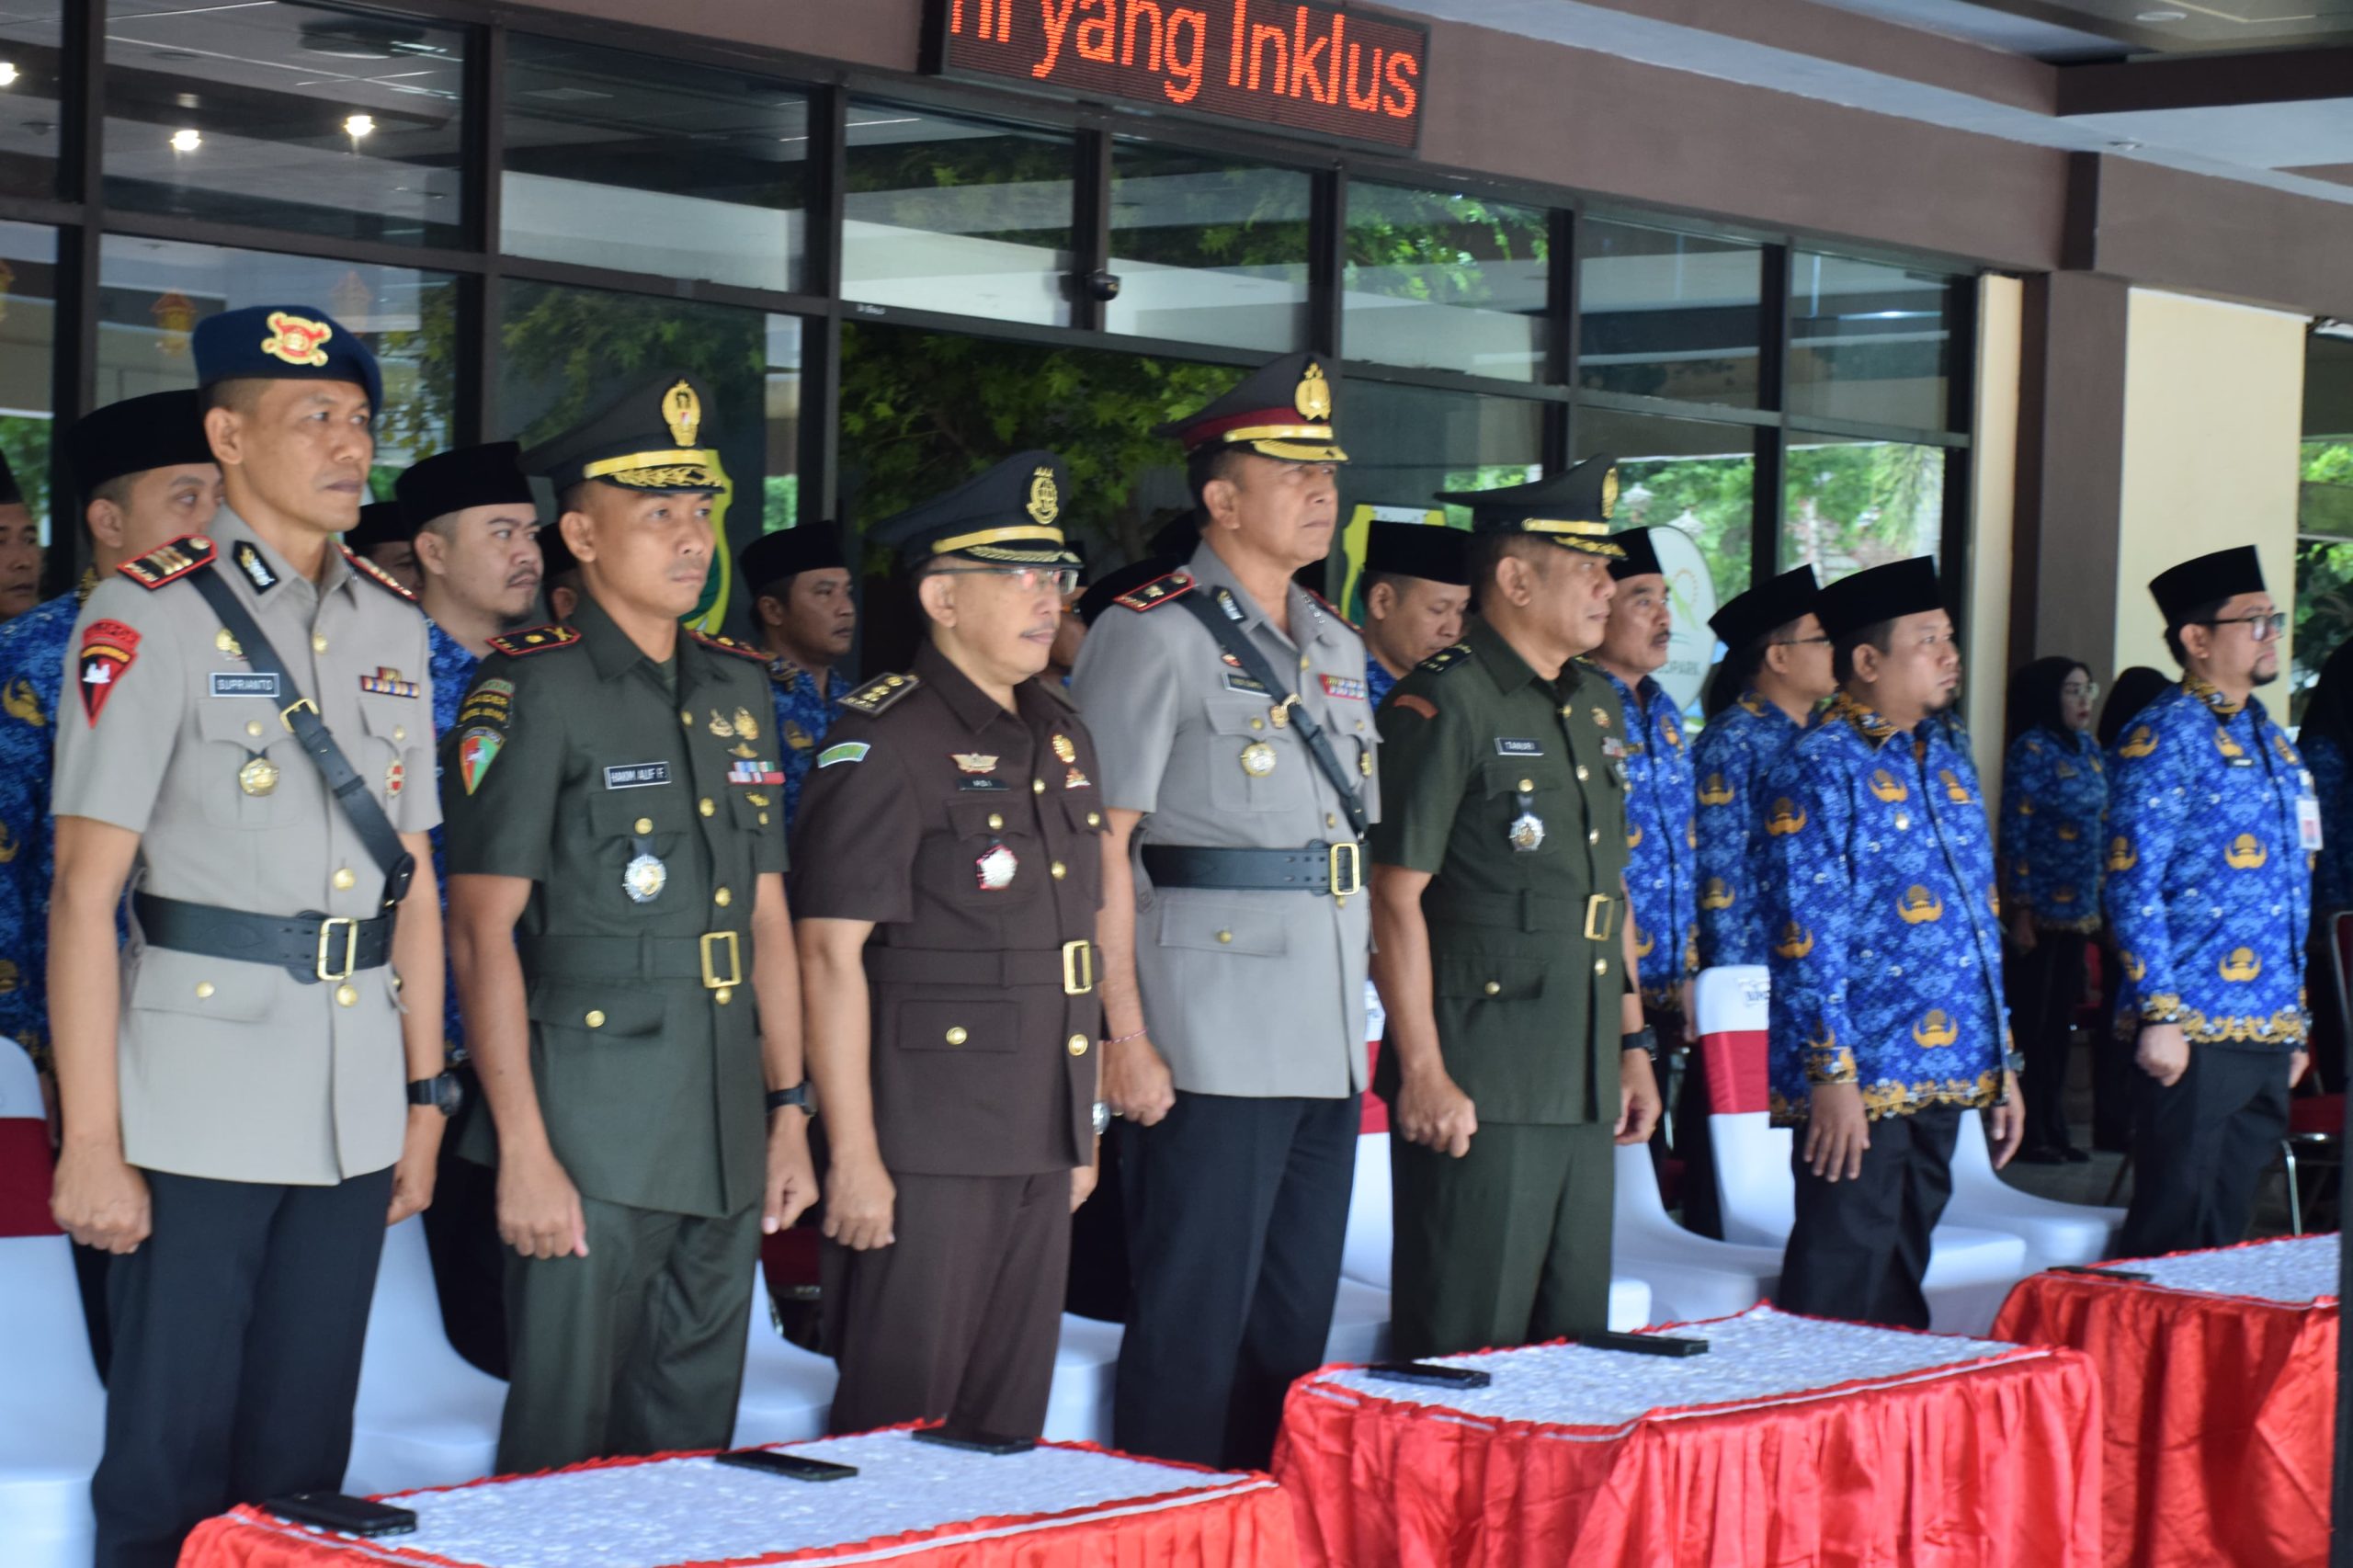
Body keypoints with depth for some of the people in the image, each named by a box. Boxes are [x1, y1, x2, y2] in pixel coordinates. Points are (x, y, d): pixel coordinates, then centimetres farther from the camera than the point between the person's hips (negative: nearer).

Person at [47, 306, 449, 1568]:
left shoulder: (393, 626, 12)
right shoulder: (152, 615, -7)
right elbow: (86, 893, -10)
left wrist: (425, 1097, 13)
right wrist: (91, 1144, -14)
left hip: (353, 1114, 6)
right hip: (197, 1114, -5)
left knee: (305, 1462, 12)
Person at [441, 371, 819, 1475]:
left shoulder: (738, 689, 13)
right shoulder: (533, 691, -7)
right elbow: (483, 933, -11)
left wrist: (789, 1112, 12)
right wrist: (523, 1154, -16)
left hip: (725, 1142, 6)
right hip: (593, 1142, -6)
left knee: (694, 1445, 13)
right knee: (561, 1452, 0)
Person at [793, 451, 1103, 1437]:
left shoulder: (1061, 737, 14)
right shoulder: (887, 740, -10)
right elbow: (831, 951, -15)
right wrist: (853, 1153, -18)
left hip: (1040, 1146, 7)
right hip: (924, 1148, -7)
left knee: (1010, 1419, 12)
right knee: (899, 1418, -1)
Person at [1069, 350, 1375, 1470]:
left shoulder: (1336, 648, 16)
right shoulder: (1155, 634, -7)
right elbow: (1099, 842, -12)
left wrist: (1357, 1018, 17)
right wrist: (1124, 1037, -17)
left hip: (1326, 1044, 8)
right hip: (1208, 1043, -7)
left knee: (1295, 1328, 12)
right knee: (1195, 1329, -3)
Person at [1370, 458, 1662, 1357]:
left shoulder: (1593, 706, 15)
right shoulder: (1444, 706, -10)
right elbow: (1397, 898, -14)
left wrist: (1632, 1044, 18)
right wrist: (1423, 1072, -17)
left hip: (1582, 1082, 8)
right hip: (1479, 1085, -8)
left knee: (1574, 1342, 13)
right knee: (1467, 1352, -3)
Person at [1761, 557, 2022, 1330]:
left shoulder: (1946, 761, 15)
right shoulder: (1820, 769, -10)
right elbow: (1806, 932, -15)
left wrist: (2001, 1062, 17)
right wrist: (1832, 1073, -19)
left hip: (1943, 1074, 8)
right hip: (1860, 1080, -8)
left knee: (1901, 1291, 13)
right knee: (1843, 1291, -4)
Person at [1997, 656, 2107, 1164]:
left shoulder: (2089, 749, 12)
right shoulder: (2031, 750, -9)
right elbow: (2015, 832, -13)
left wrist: (2105, 902, 14)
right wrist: (2019, 911, -16)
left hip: (2079, 908, 7)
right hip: (2040, 909, -7)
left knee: (2061, 1022, 11)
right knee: (2033, 1022, -1)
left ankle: (2053, 1130, 18)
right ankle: (2030, 1135, 4)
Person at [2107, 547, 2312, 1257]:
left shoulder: (2268, 738, 16)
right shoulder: (2166, 735, -9)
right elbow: (2133, 885, -14)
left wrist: (2295, 1020, 19)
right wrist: (2159, 1015, -18)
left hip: (2268, 1031, 8)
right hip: (2195, 1029, -8)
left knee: (2226, 1232, 12)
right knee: (2173, 1233, -4)